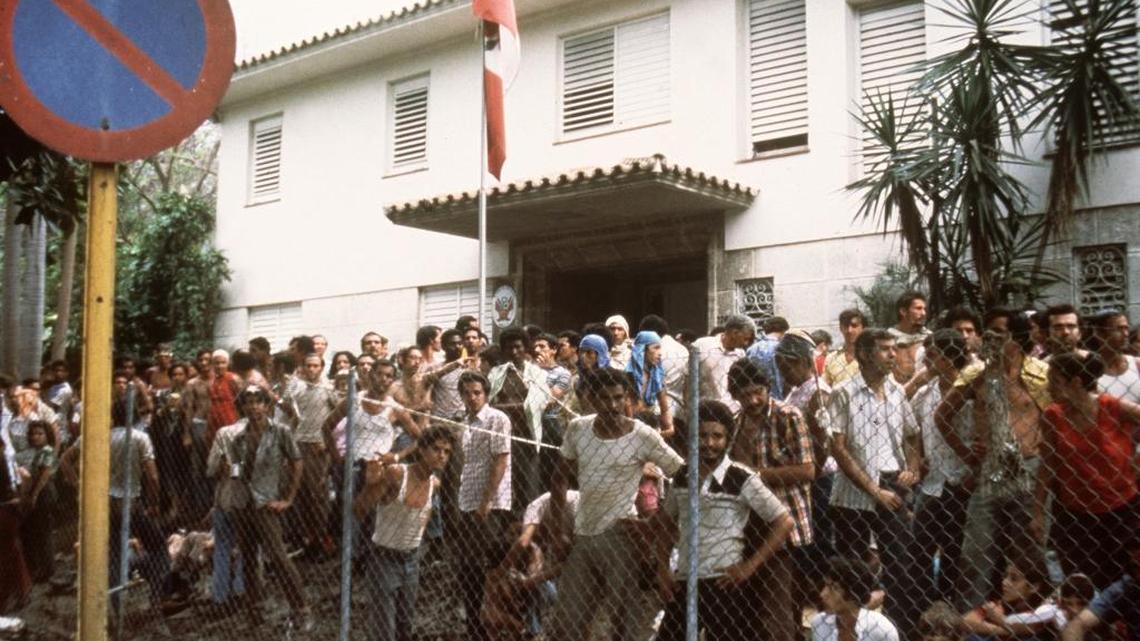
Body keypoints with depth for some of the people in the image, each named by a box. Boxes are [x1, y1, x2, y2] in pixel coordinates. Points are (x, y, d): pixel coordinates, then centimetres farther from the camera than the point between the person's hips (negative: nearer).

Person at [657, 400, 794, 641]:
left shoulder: (742, 480, -11)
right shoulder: (682, 476, 4)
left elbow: (784, 523, -10)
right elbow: (668, 521, 20)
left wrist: (749, 566, -12)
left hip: (724, 585, -5)